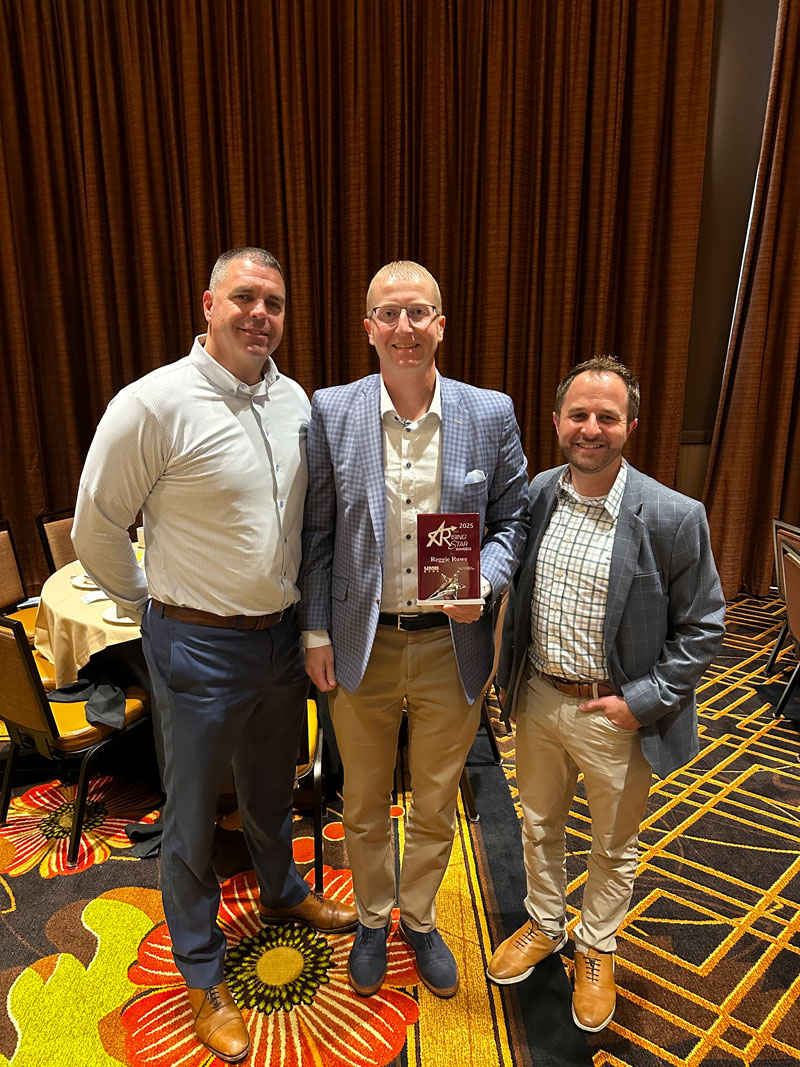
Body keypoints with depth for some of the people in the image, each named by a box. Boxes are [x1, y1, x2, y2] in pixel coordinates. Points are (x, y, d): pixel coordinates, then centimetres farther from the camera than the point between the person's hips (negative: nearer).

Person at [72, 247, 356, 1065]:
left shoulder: (295, 401, 0)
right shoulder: (153, 404, -19)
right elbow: (96, 531, -10)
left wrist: (306, 614, 12)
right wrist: (150, 605, 1)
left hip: (282, 635, 5)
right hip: (198, 646, -5)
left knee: (272, 786, 27)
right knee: (192, 815, 14)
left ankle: (281, 893, 55)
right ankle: (202, 975, 38)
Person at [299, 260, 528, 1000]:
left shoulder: (491, 414, -6)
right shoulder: (331, 412, -6)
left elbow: (513, 519, 3)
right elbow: (317, 532, -1)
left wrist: (485, 582, -17)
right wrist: (316, 633, -1)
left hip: (451, 646, 1)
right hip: (361, 645, 0)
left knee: (435, 807, 20)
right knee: (364, 806, 21)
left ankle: (419, 919, 49)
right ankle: (372, 920, 49)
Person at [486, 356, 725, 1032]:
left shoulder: (673, 517, -17)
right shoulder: (537, 495, -4)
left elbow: (702, 626, -10)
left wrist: (642, 702, -15)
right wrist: (510, 672, 6)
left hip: (618, 716, -3)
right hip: (538, 699, 4)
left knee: (614, 848, 20)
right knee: (540, 826, 24)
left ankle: (597, 950, 47)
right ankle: (545, 927, 50)